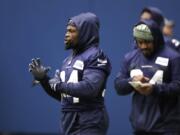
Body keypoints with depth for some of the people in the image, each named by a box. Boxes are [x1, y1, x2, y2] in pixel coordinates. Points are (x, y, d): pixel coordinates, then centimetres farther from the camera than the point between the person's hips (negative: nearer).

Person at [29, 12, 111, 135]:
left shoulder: (96, 56, -10)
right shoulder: (69, 59, 17)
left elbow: (89, 88, -24)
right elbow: (62, 95, 20)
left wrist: (59, 85, -13)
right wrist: (43, 78, 5)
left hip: (89, 124, -9)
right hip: (69, 123, 9)